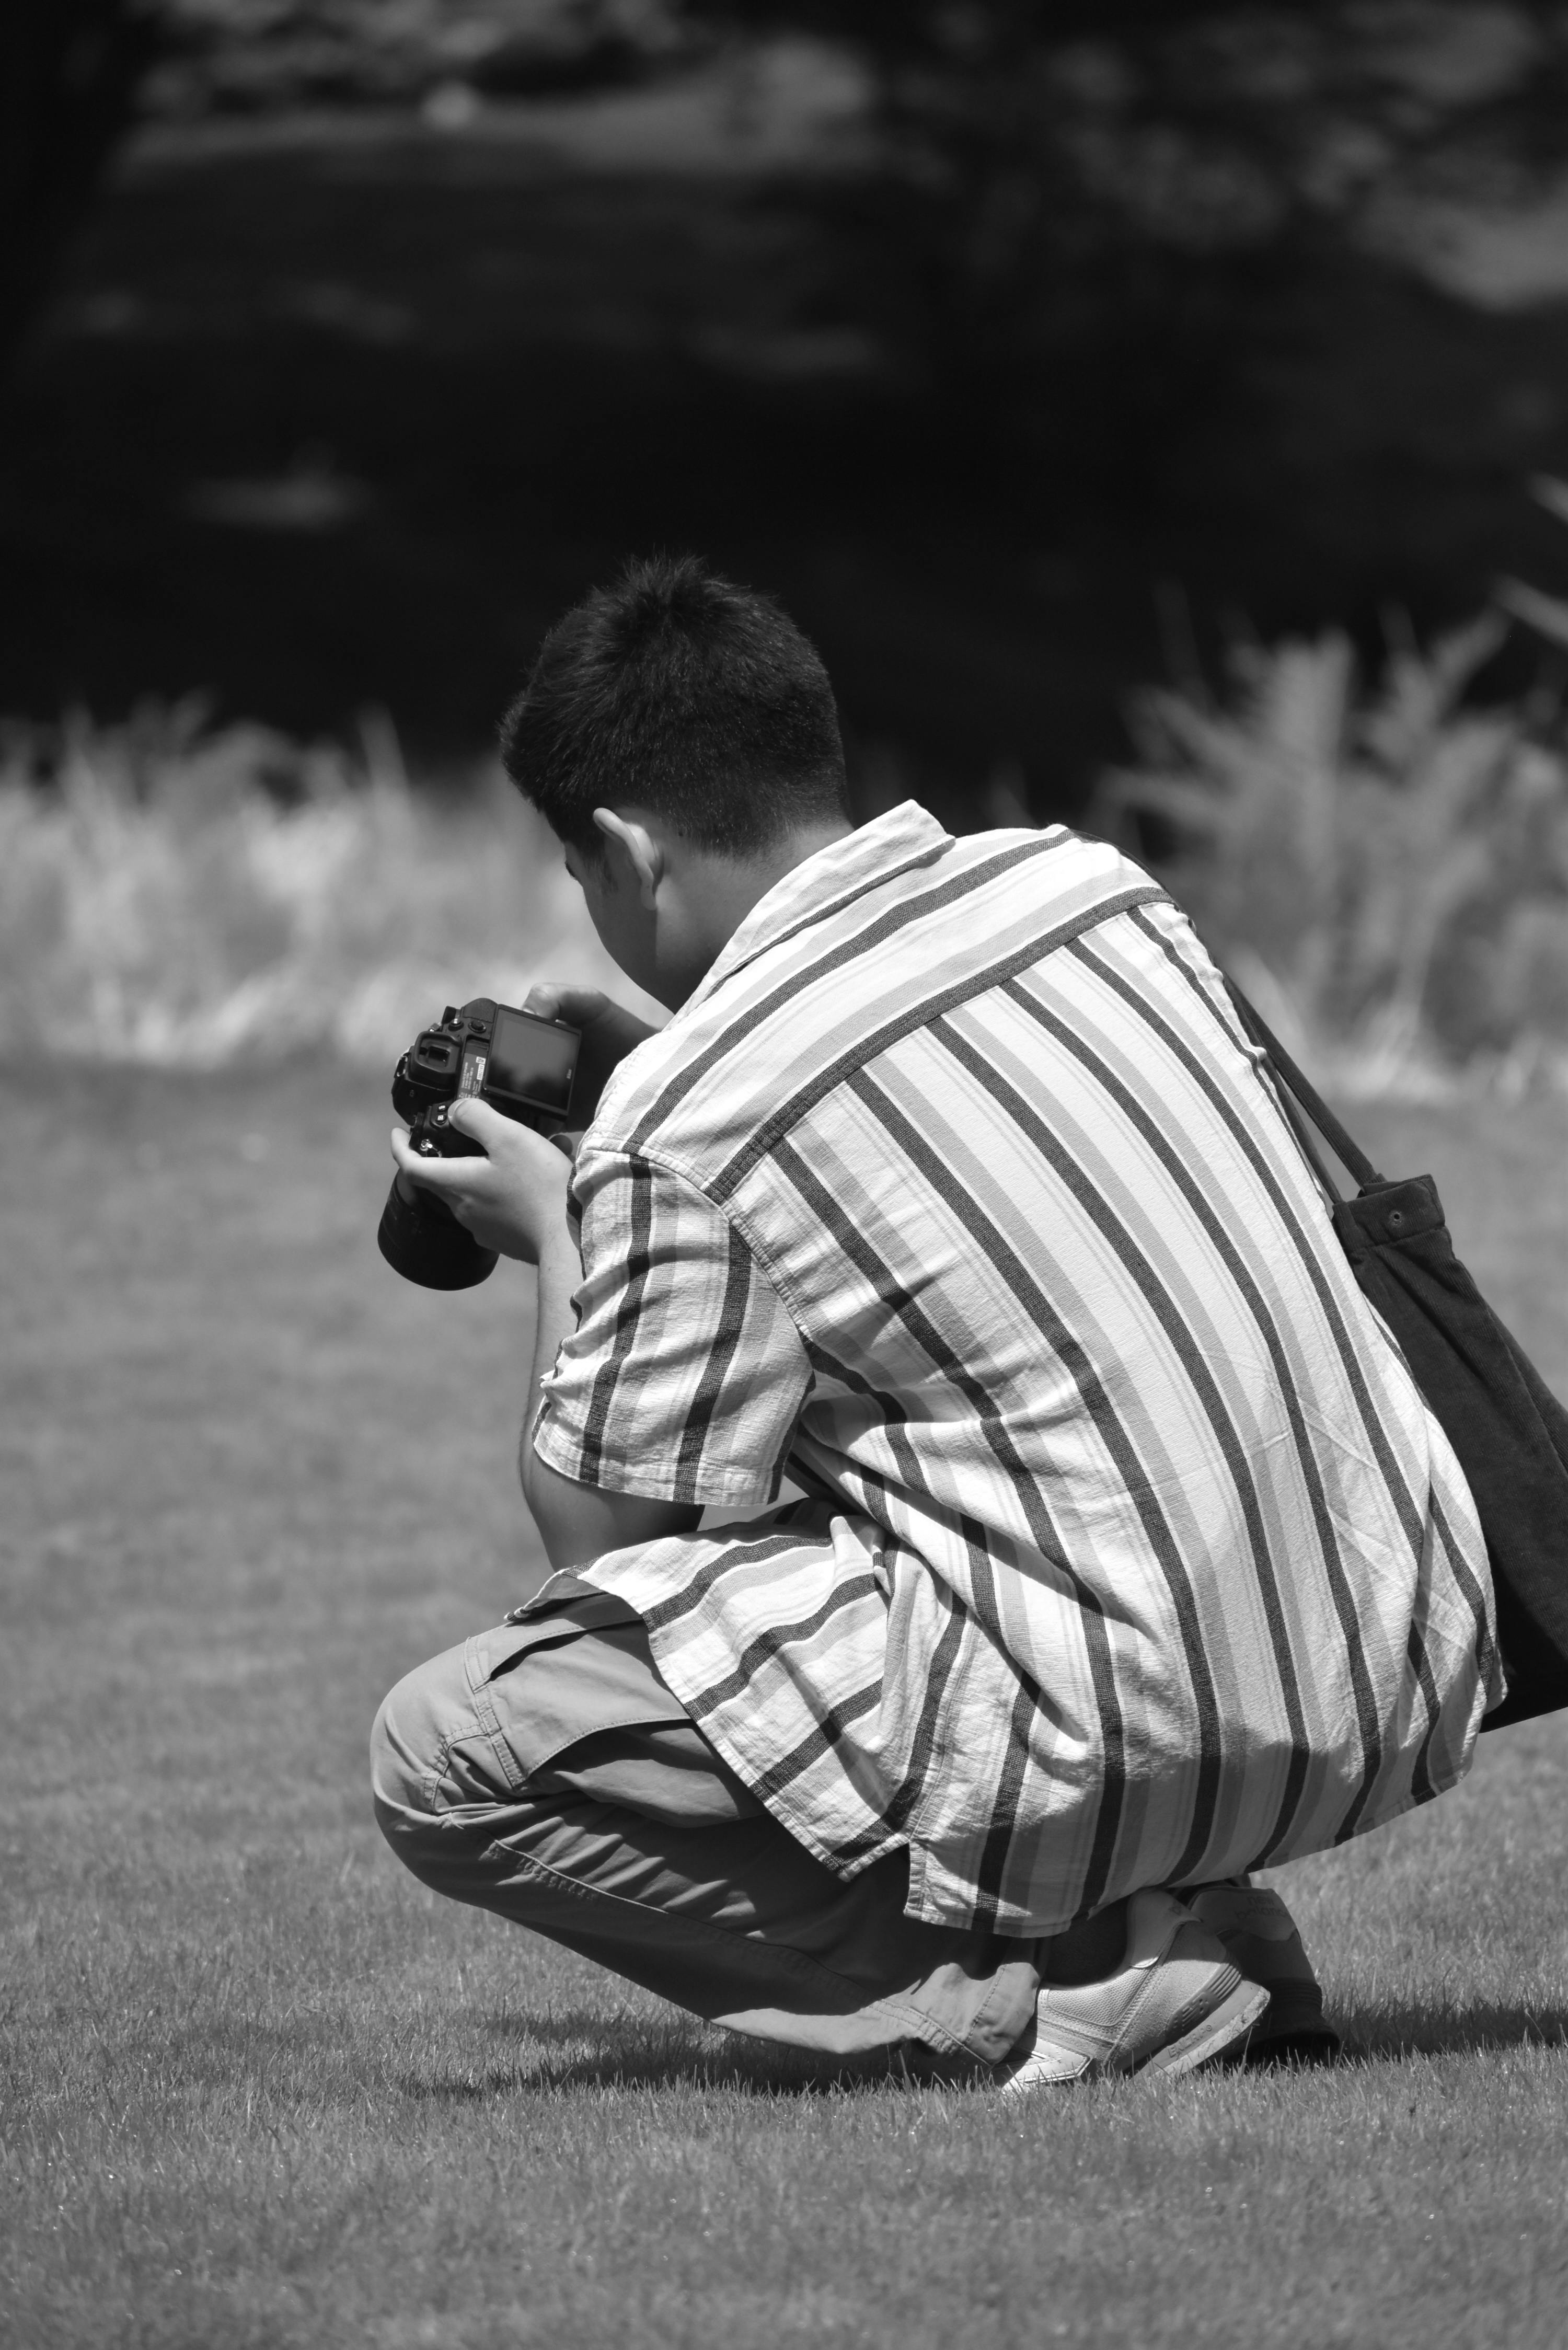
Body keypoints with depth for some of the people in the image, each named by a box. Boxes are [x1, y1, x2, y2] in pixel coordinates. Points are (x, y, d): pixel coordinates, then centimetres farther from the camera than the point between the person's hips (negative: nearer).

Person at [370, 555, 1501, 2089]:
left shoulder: (686, 1123, -11)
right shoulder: (1088, 885, 8)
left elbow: (601, 1531, -2)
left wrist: (554, 1242, 13)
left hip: (1120, 1751, -7)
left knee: (444, 1760, 0)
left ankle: (1016, 2001, -8)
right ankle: (1194, 1927, 15)